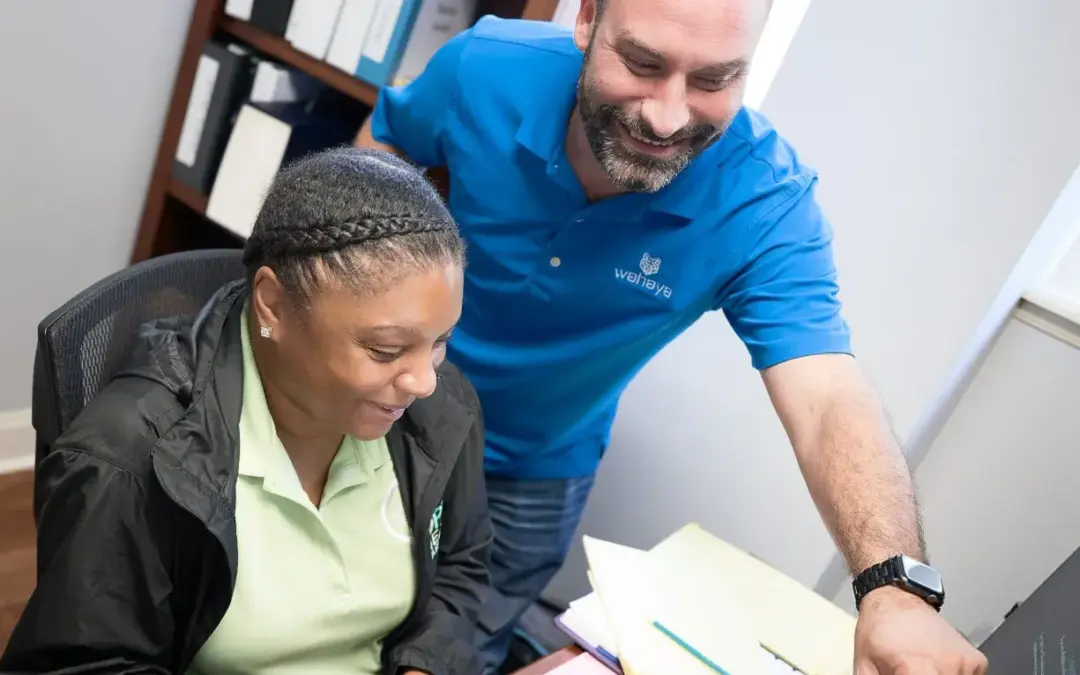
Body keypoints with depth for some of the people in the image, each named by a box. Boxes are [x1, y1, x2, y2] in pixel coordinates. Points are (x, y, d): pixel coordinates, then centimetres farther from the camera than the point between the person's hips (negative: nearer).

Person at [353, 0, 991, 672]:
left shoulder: (766, 204, -30)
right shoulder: (485, 70, -25)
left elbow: (829, 403, -38)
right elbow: (385, 140, -3)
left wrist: (894, 590, -55)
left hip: (535, 474, -1)